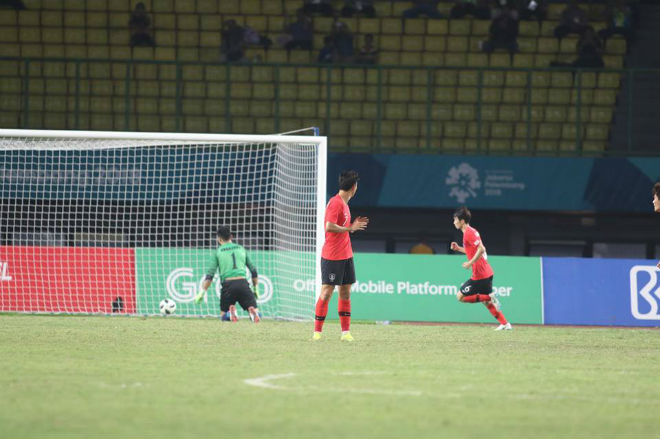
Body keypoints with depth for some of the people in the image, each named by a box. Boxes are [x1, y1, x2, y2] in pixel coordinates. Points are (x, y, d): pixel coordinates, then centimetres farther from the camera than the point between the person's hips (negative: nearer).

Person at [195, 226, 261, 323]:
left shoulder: (217, 253, 9)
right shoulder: (241, 249, 18)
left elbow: (210, 274, -1)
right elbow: (253, 270, 20)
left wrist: (202, 292, 1)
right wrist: (256, 289, 29)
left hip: (228, 283, -1)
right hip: (243, 282, 1)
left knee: (223, 315, 16)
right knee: (257, 315, 6)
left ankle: (230, 311, -21)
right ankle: (253, 312, -33)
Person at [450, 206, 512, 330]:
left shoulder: (468, 233, -16)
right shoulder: (471, 231, 15)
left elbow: (481, 249, -26)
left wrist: (470, 263, -22)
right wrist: (458, 248, 18)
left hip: (479, 275, -10)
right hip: (486, 273, 10)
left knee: (460, 296, -3)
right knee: (486, 301, 19)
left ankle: (489, 297, -9)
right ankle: (505, 324, 16)